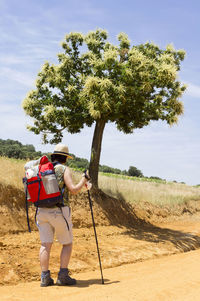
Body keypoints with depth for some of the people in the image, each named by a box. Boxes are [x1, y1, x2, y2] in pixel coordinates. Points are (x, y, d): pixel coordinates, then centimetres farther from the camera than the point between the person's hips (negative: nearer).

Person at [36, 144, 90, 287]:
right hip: (59, 211, -5)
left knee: (45, 244, 8)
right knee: (67, 244, 9)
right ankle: (63, 276, 5)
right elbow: (74, 189, -14)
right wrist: (84, 179, 0)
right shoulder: (64, 169, -6)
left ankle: (45, 277, 6)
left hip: (42, 211, 5)